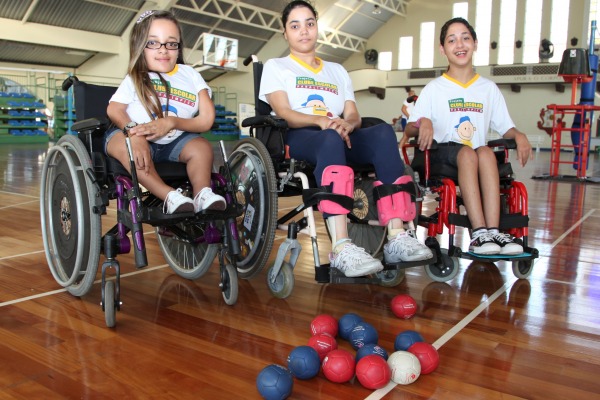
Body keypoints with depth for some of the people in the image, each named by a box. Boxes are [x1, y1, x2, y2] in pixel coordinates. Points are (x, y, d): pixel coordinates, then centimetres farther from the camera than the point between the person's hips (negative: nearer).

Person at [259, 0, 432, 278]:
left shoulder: (337, 71, 29)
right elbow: (284, 114, -3)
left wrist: (346, 124, -14)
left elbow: (354, 116, 13)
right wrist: (322, 121, -23)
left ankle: (397, 237, -40)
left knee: (383, 132, -29)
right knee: (331, 139, -40)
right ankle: (341, 248, -53)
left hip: (340, 139, 4)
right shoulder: (275, 67, 17)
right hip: (296, 140, -4)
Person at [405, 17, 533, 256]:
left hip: (479, 159, 2)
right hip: (442, 154, -2)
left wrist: (519, 135, -7)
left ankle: (492, 231, -41)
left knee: (485, 152, -33)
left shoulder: (489, 88, 16)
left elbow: (505, 127, 15)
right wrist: (423, 123, -18)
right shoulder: (434, 89, 10)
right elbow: (409, 130, 4)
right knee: (467, 153, -35)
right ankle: (479, 232, -44)